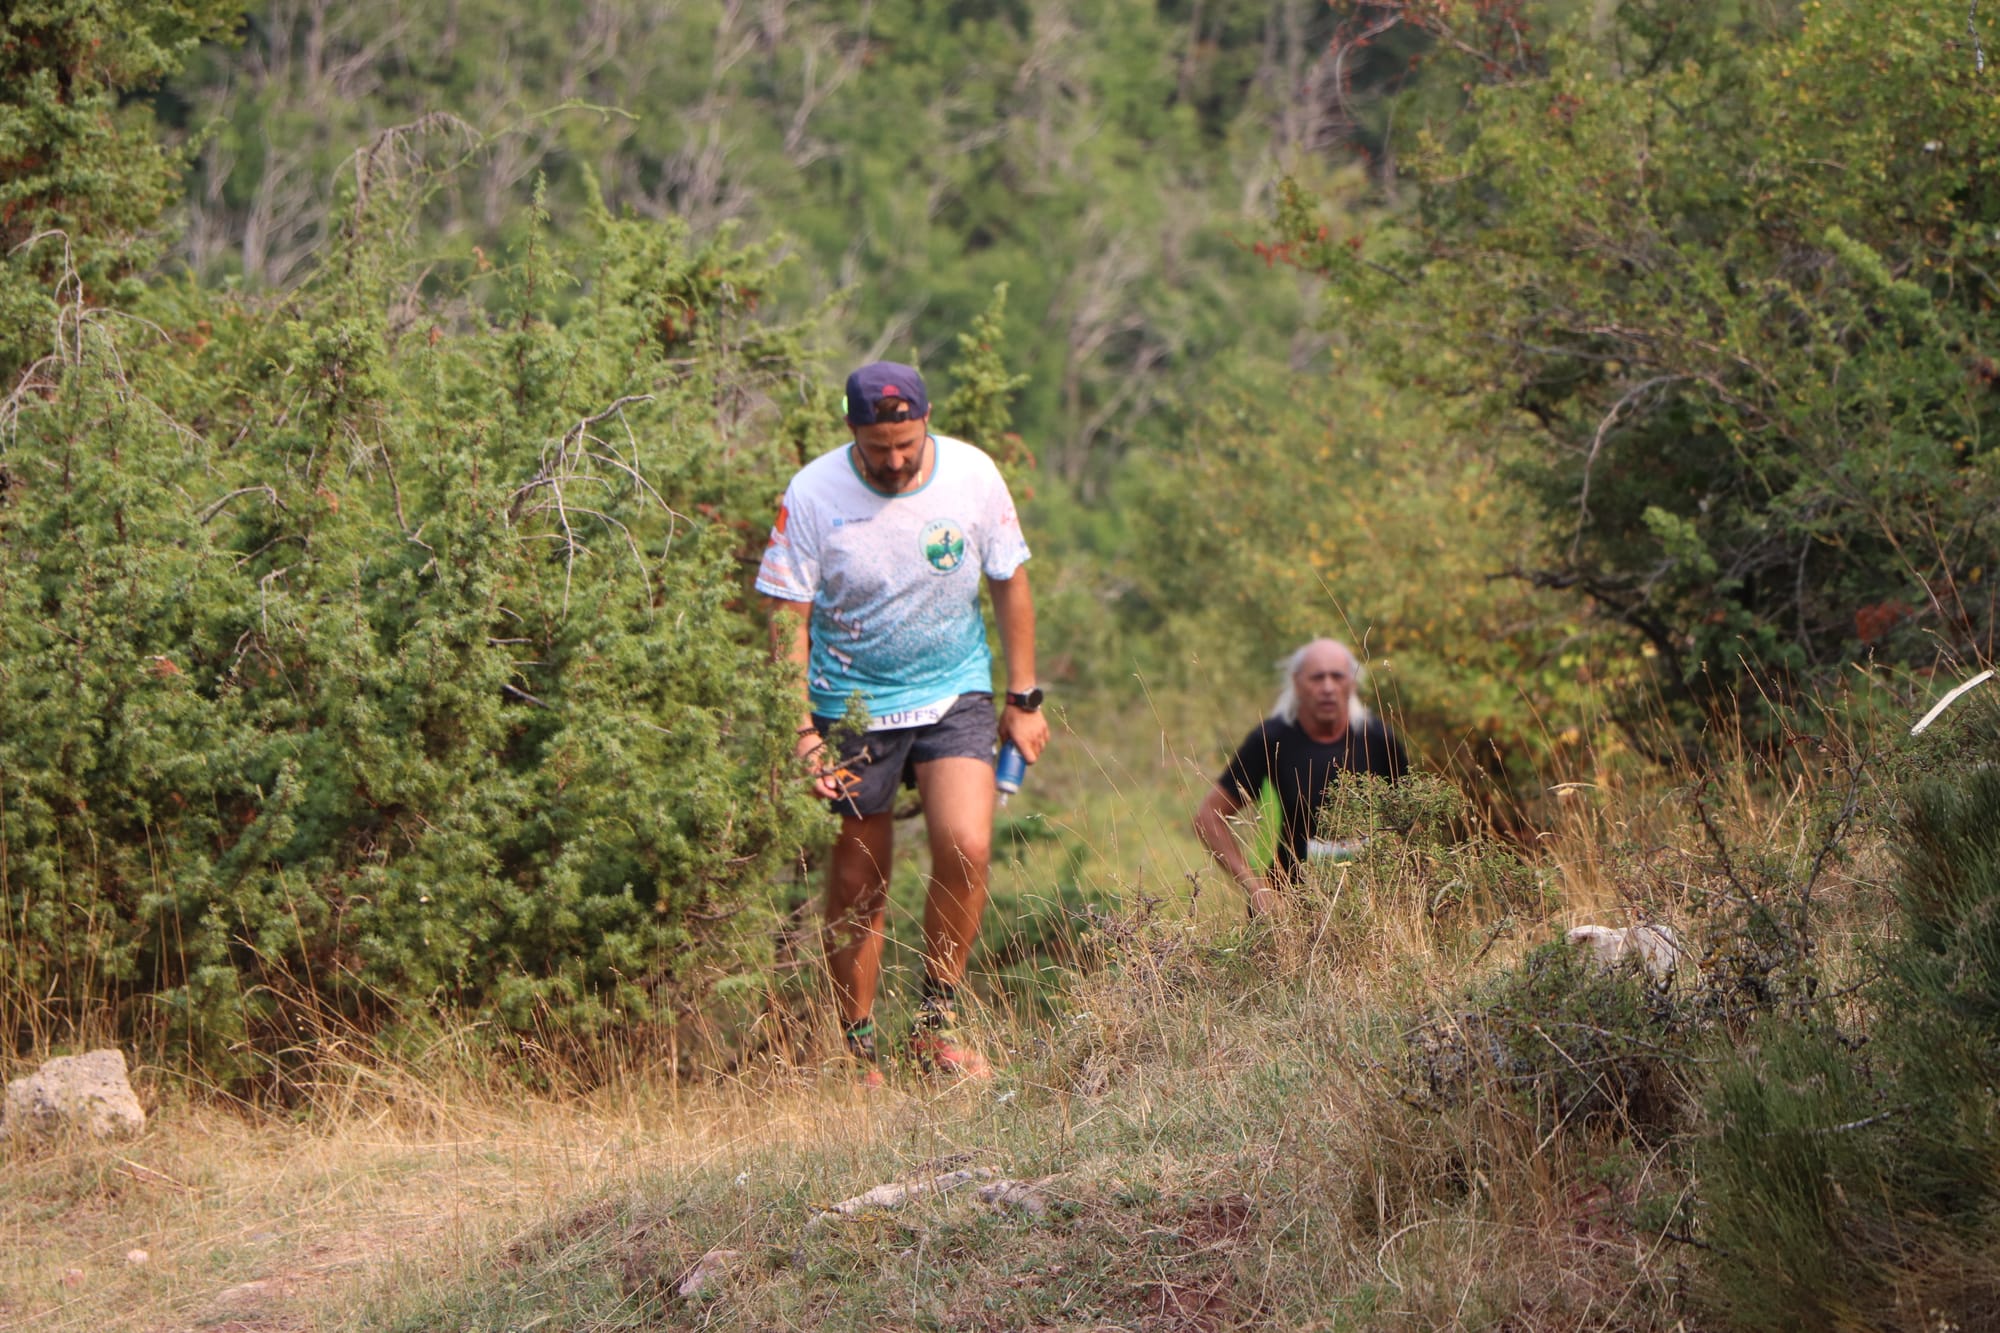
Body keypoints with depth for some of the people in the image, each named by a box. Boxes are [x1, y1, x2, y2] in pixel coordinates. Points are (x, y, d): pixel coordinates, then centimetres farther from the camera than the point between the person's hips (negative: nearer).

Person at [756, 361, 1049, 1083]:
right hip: (853, 705, -1)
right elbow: (788, 619, -8)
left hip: (955, 696, 1)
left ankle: (937, 1023, -2)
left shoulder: (973, 475, -7)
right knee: (859, 884, 2)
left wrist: (1025, 699, 7)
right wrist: (802, 732, -14)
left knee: (965, 849, -18)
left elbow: (1010, 584, 6)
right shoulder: (812, 495, -13)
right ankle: (856, 1051, 16)